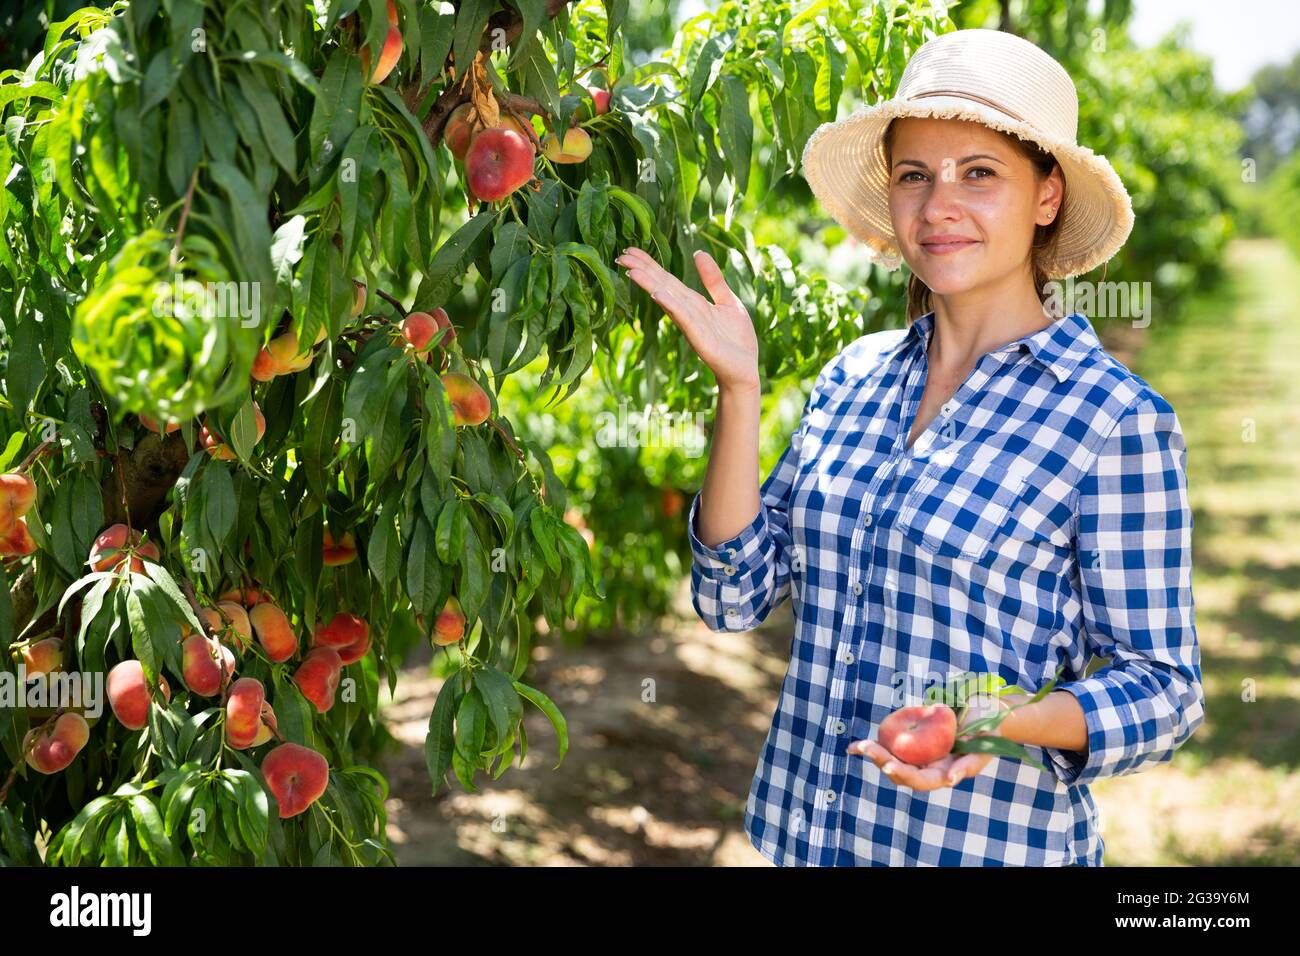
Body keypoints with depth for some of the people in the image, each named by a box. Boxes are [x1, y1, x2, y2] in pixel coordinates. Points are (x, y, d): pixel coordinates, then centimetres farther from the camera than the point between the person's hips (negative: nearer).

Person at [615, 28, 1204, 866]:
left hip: (987, 843, -4)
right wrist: (739, 389, -11)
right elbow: (734, 596, -2)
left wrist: (1007, 722, -27)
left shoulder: (1114, 420, -13)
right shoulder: (853, 378, 1)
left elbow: (1161, 689, -9)